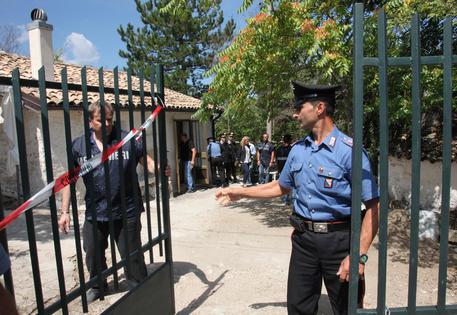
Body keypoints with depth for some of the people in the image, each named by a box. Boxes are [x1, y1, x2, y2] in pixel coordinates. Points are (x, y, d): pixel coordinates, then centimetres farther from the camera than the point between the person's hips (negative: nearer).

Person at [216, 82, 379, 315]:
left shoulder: (348, 151, -16)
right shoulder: (297, 150, 4)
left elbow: (373, 206, -17)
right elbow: (282, 187, 17)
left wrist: (360, 255, -23)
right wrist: (241, 193, 15)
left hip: (338, 239, -5)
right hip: (303, 237, 5)